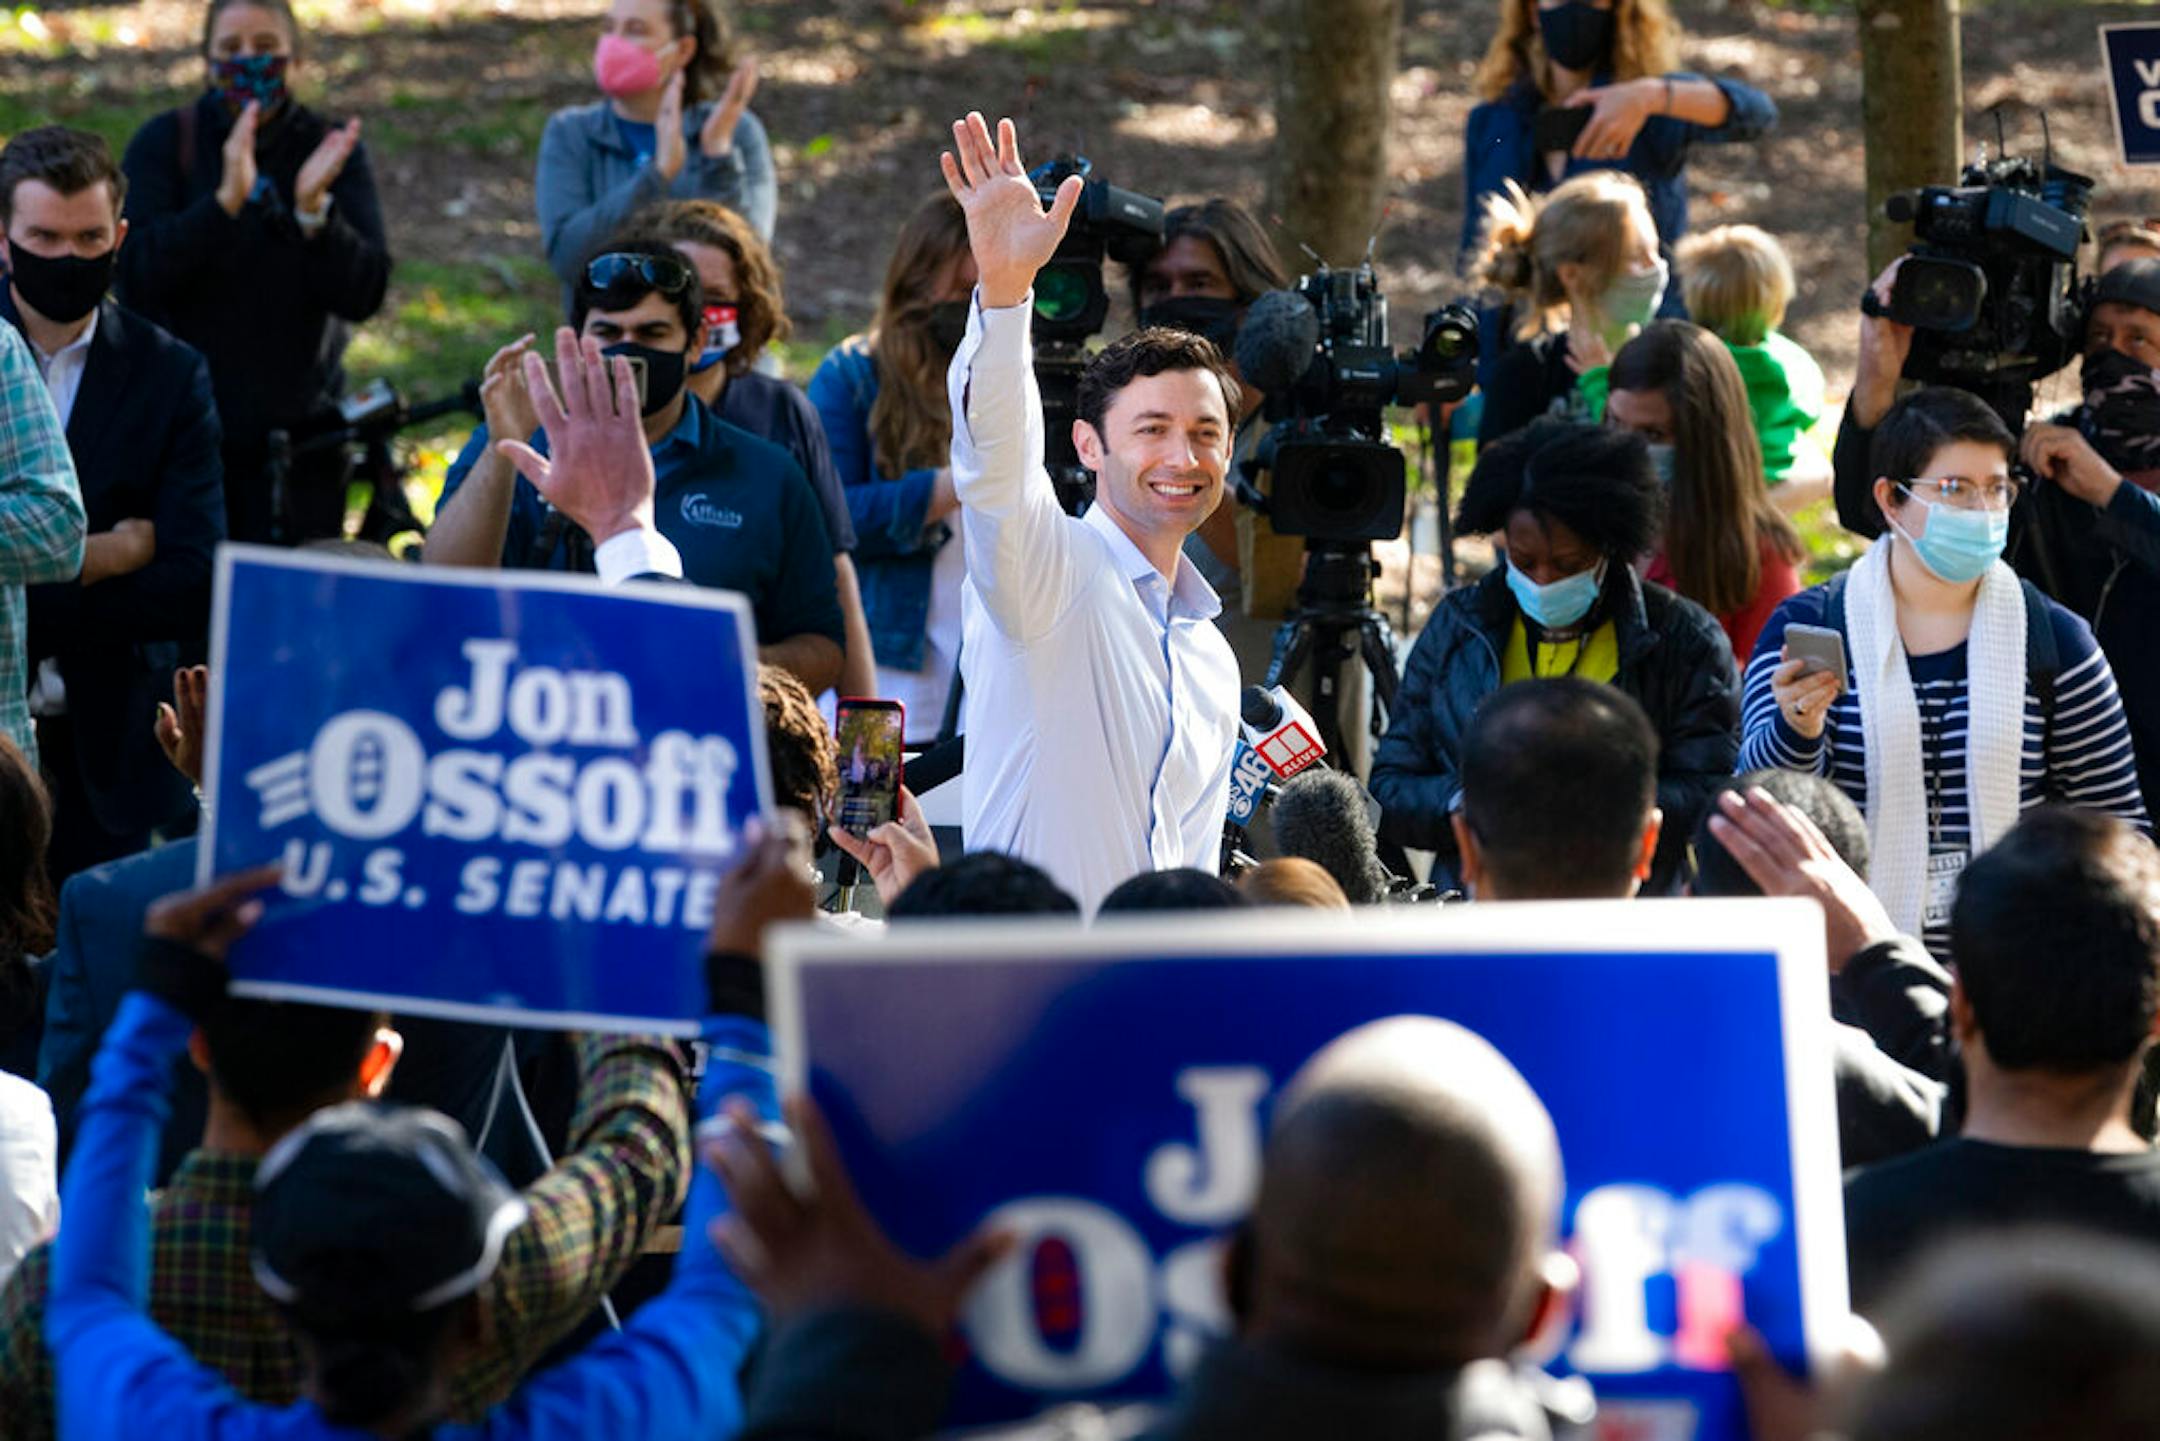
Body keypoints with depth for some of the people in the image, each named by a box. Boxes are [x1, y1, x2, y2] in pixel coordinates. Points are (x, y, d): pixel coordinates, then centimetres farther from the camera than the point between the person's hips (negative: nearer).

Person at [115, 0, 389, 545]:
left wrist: (313, 208, -24)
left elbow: (363, 295, -7)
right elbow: (135, 277, -14)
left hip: (296, 435, 1)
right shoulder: (164, 144, -1)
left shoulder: (333, 151, 3)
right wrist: (226, 199, -26)